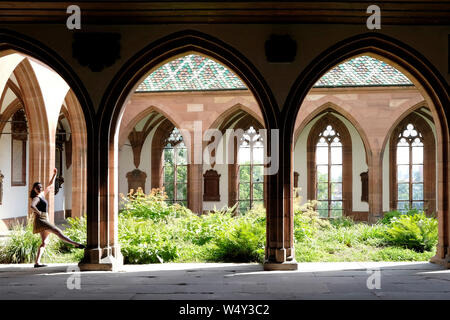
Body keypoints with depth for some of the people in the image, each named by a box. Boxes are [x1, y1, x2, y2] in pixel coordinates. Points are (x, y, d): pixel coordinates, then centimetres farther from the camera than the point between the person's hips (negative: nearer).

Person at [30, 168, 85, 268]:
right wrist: (39, 213, -19)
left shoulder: (42, 195, 16)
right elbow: (32, 206, -29)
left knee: (44, 242, 6)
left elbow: (50, 186, 27)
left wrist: (54, 175, 24)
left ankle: (37, 262, 2)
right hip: (40, 221, -10)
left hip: (44, 221, 10)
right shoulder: (36, 198, -8)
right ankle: (76, 244, -23)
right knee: (58, 231, -16)